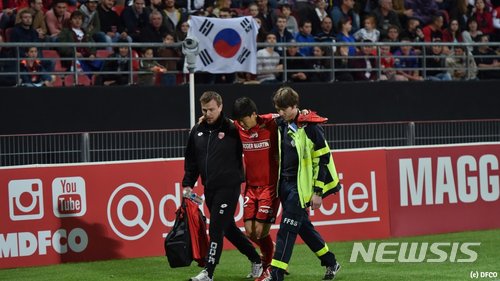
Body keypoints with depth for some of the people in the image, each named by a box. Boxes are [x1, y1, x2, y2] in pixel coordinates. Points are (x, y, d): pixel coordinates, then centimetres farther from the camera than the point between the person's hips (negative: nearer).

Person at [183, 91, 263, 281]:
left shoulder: (232, 129, -9)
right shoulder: (197, 131, 7)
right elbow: (191, 160, 14)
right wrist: (188, 184, 11)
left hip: (228, 187, -7)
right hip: (209, 188, 7)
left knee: (216, 229, -9)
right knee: (228, 229, 15)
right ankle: (256, 260, 30)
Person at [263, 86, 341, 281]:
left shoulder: (309, 126, -13)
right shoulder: (281, 125, 7)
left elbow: (323, 159, -12)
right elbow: (280, 155, 21)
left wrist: (318, 192, -13)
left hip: (300, 186, -7)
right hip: (285, 184, 8)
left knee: (287, 228, -10)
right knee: (303, 226, 14)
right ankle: (331, 263, 28)